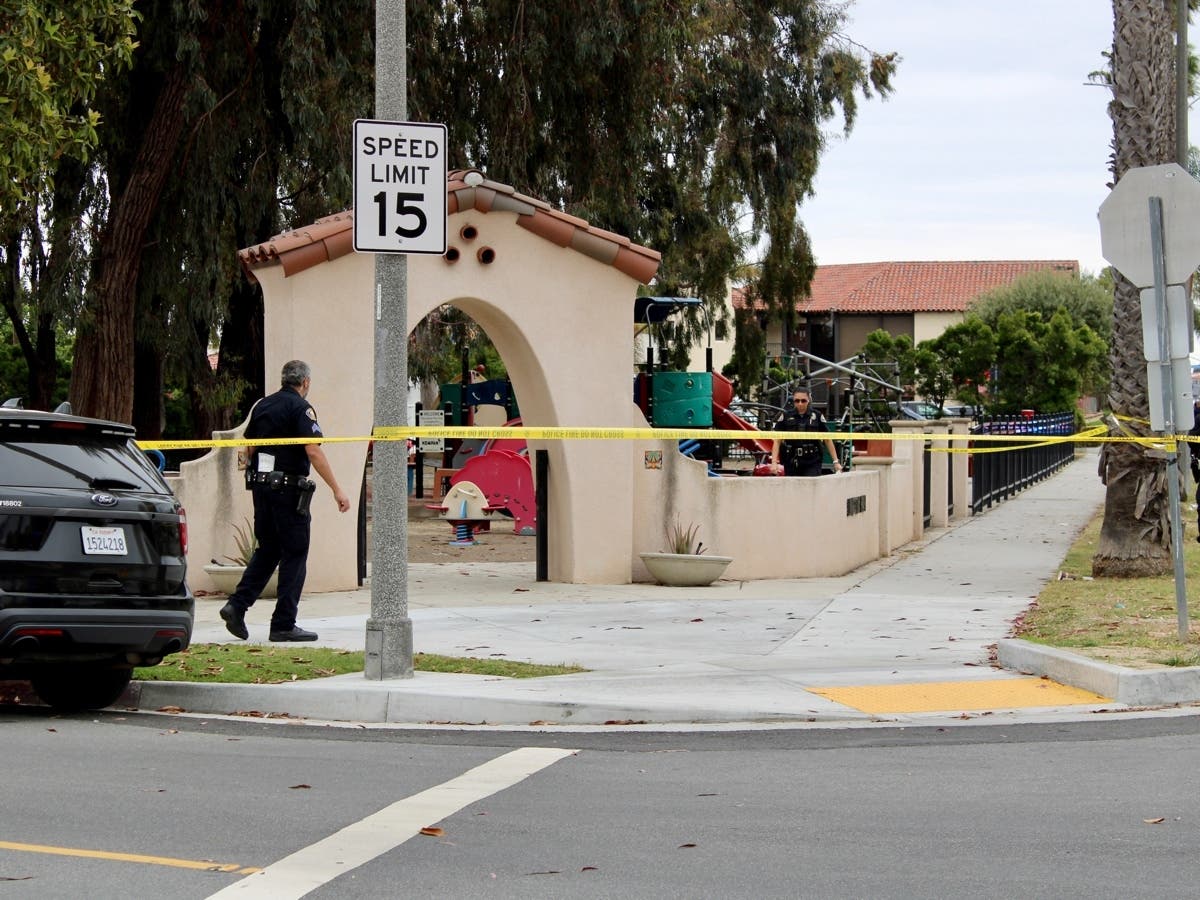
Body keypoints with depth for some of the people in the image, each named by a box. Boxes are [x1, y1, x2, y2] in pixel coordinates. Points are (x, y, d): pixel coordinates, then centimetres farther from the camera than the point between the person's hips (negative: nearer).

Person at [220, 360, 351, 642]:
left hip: (261, 486, 7)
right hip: (288, 489, -7)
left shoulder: (262, 405, 13)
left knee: (267, 550, 16)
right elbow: (313, 452, -18)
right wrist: (337, 490, -17)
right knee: (294, 554, 1)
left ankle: (237, 605, 2)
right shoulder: (300, 408, -10)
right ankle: (284, 624, 1)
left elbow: (250, 448, 19)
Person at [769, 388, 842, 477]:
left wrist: (836, 461, 6)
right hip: (791, 465, 1)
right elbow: (777, 441, 3)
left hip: (812, 464, -1)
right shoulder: (786, 417, 5)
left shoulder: (817, 416, 4)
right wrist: (774, 461, -9)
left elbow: (827, 440, 8)